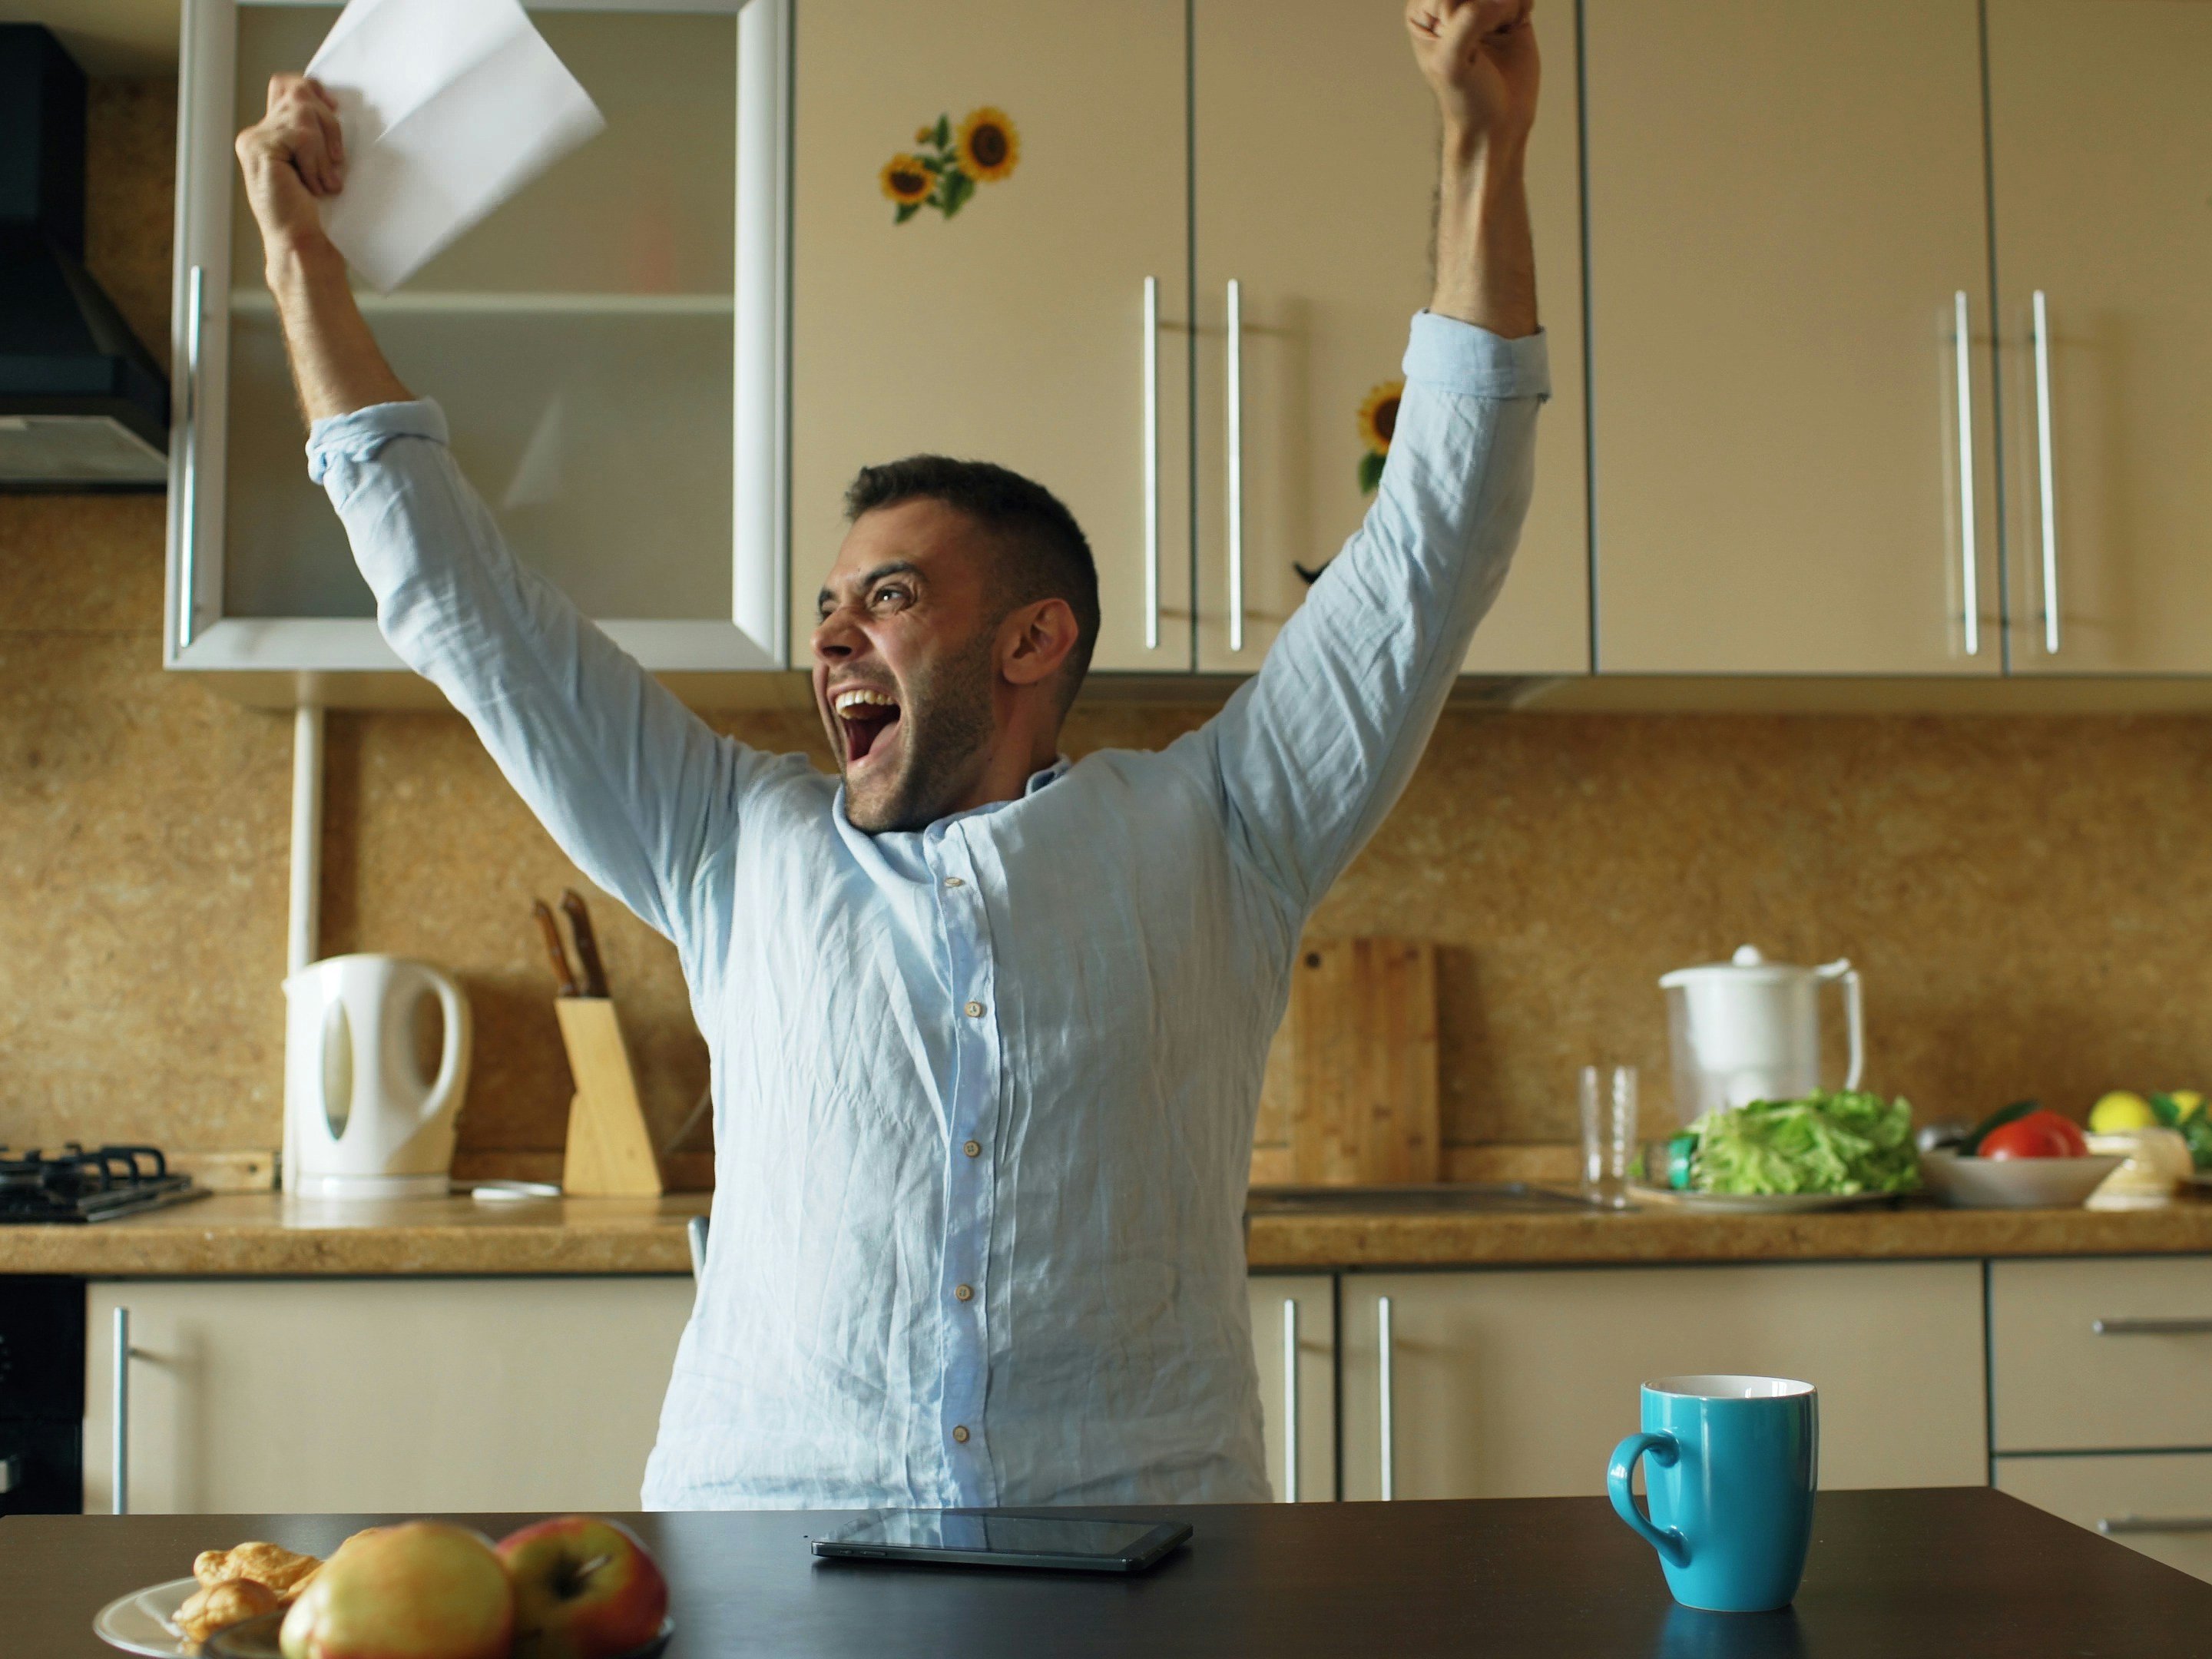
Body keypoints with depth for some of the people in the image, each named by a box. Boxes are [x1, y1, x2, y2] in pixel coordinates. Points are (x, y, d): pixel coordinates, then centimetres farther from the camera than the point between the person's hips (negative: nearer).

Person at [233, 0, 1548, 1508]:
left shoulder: (1206, 837, 11)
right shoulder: (744, 850, 16)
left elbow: (1430, 551, 10)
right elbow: (462, 605, 20)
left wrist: (1485, 149, 8)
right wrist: (304, 261, 22)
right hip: (766, 1527, 2)